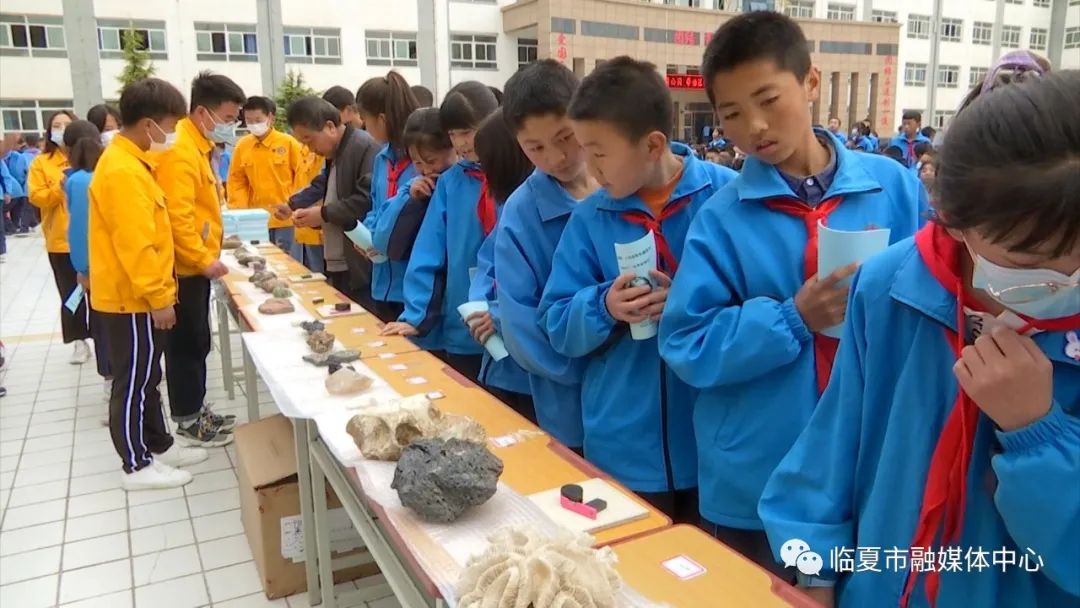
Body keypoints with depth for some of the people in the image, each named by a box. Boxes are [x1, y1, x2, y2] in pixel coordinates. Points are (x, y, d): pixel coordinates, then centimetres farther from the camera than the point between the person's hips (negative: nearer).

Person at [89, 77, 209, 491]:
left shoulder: (129, 162, 12)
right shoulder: (123, 170, -21)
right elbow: (134, 244, -24)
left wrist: (158, 292, 19)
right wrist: (159, 297, -20)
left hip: (138, 295, 10)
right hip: (131, 298, -10)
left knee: (146, 378, 18)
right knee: (133, 383, 1)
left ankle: (159, 445, 30)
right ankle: (137, 465, 13)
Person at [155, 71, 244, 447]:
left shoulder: (199, 146, 13)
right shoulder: (179, 150, -19)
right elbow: (176, 216, -25)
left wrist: (215, 242, 16)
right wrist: (204, 259, -22)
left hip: (197, 264, 10)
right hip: (186, 266, -10)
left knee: (196, 342, 16)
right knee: (188, 344, 0)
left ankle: (196, 411, 27)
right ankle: (188, 422, 11)